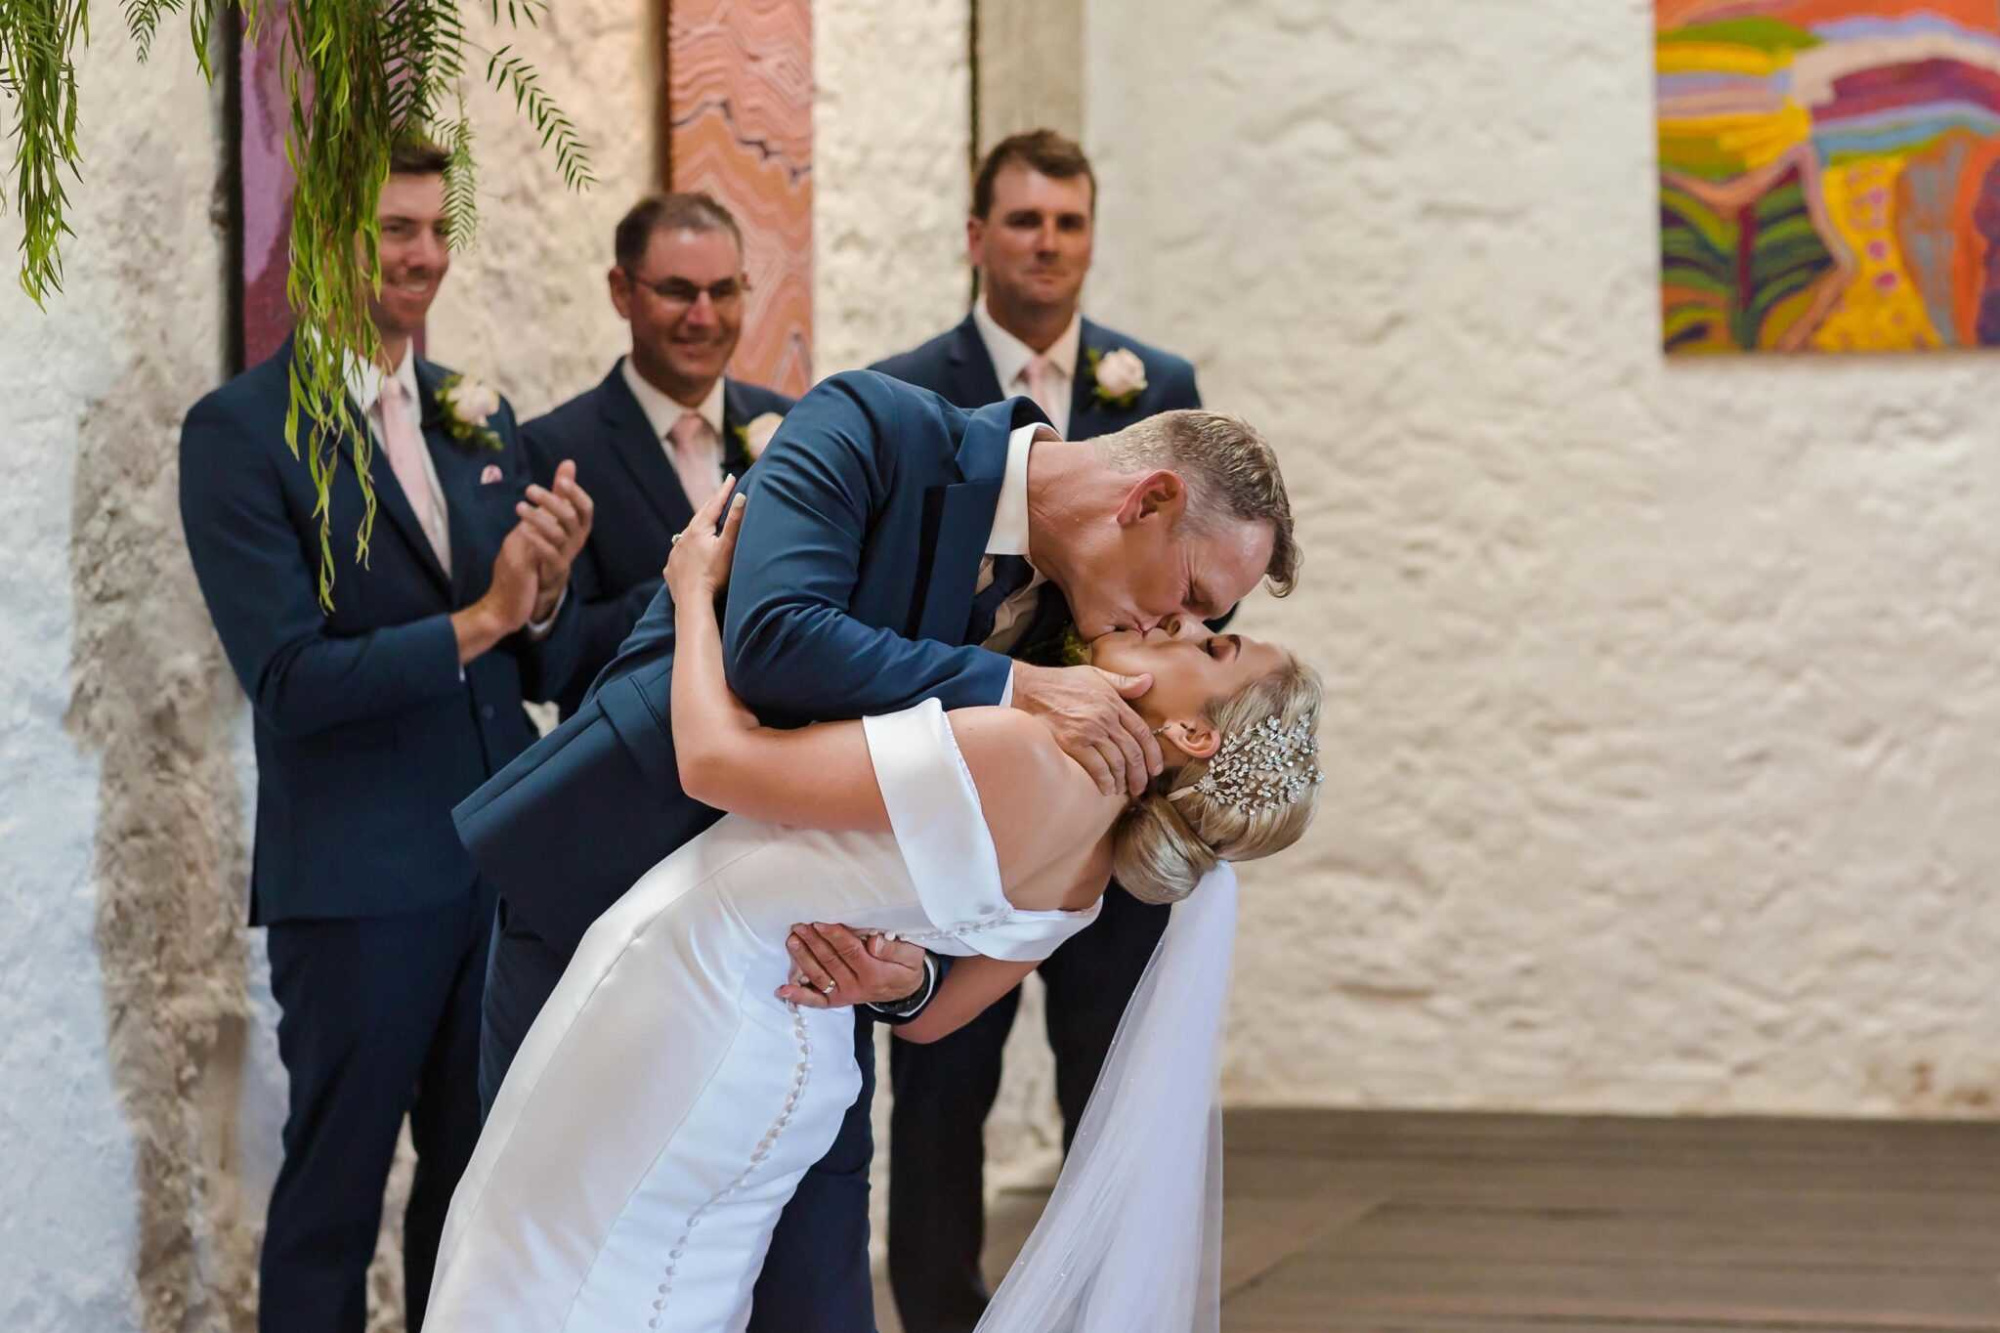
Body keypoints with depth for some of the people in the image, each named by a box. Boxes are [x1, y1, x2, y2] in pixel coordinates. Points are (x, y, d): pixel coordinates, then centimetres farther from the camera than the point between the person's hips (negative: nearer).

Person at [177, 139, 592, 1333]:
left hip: (503, 862, 6)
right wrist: (476, 620, -23)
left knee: (484, 1182, 15)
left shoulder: (482, 417, 8)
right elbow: (289, 680, -17)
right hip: (358, 880, -5)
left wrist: (548, 594, -13)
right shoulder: (242, 430, -10)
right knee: (334, 1195, 7)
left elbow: (544, 671, 8)